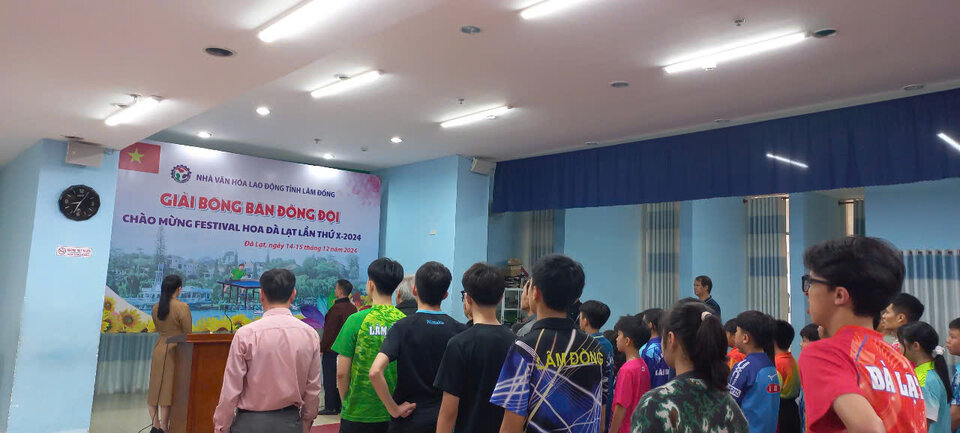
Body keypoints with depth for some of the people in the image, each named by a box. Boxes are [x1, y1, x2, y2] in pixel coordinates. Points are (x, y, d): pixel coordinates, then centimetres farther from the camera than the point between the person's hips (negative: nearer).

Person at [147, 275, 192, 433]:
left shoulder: (156, 308, 4)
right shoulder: (182, 307, -14)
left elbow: (159, 330, 13)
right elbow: (188, 334, -11)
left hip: (158, 350, 5)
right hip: (175, 352, -5)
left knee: (156, 388, 14)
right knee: (168, 390, 0)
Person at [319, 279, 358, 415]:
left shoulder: (336, 308, -17)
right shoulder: (353, 308, 7)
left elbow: (329, 331, -17)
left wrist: (321, 348, -10)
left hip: (332, 349, -8)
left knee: (330, 379, 0)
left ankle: (330, 407, 3)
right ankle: (341, 405, 19)